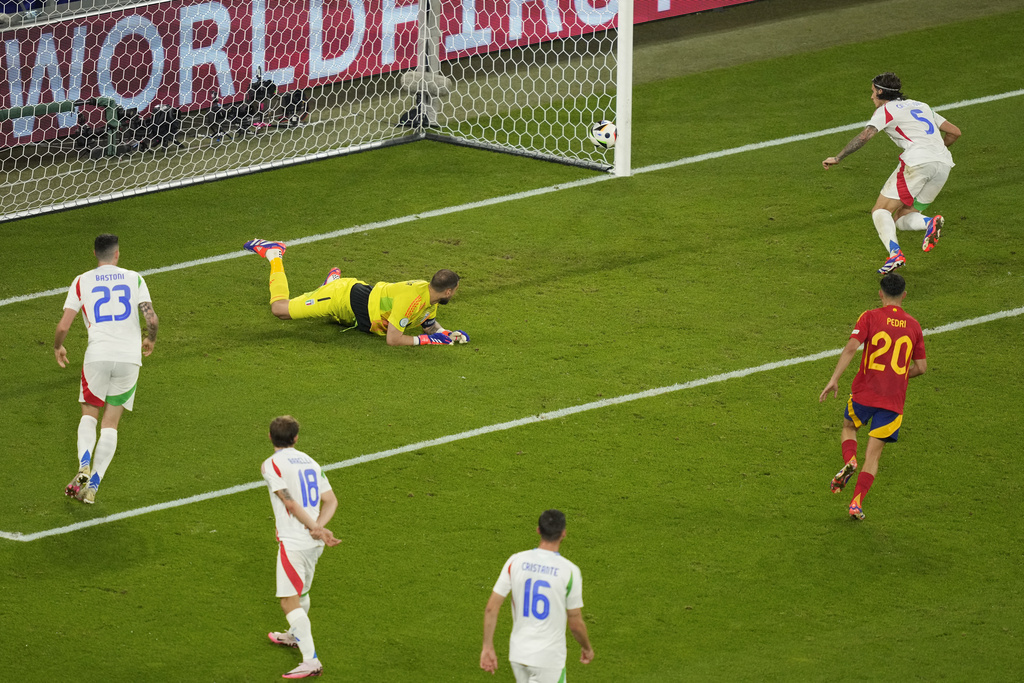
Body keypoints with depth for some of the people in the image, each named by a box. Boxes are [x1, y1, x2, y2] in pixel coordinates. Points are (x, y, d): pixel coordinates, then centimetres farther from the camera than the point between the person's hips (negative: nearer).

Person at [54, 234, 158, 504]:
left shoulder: (82, 282, 4)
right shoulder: (134, 279, 6)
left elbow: (63, 326, 2)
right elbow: (152, 319, -2)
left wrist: (57, 347, 22)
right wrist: (150, 340, 19)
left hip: (97, 356, -1)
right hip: (130, 355, 1)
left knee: (89, 414, 17)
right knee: (110, 424, 9)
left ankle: (84, 465, -11)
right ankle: (93, 486, -1)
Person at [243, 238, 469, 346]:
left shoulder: (430, 295, -10)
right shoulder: (411, 299, -36)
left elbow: (430, 325, 8)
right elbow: (392, 339, -35)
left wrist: (448, 335, -11)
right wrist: (428, 340, -32)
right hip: (345, 297, -8)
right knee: (280, 308, 0)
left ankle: (333, 280, 46)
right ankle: (274, 254, 17)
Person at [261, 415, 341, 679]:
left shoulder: (271, 464, -9)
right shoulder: (309, 462, 12)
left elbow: (290, 502, -17)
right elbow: (331, 501, 6)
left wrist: (316, 529, -16)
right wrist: (318, 527, -7)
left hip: (293, 542, -8)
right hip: (314, 543, 8)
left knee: (290, 602, -9)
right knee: (301, 592, 29)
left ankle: (311, 660, -17)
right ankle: (295, 636, 51)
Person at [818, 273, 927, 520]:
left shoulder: (870, 317, -3)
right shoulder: (913, 326, 7)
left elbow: (851, 347, -15)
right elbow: (921, 367, 11)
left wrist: (834, 379, -15)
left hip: (864, 393, -1)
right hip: (894, 399, 1)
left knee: (849, 427, 28)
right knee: (873, 454, 7)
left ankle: (849, 462, -1)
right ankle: (857, 502, -6)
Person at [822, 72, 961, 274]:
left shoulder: (886, 110, 8)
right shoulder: (921, 106, 28)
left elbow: (866, 135, -7)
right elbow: (954, 132, 27)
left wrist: (838, 158, -5)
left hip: (917, 162, -7)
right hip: (943, 163, 7)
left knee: (881, 211, 0)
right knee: (902, 218, 13)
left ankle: (895, 253, -26)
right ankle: (930, 223, -20)